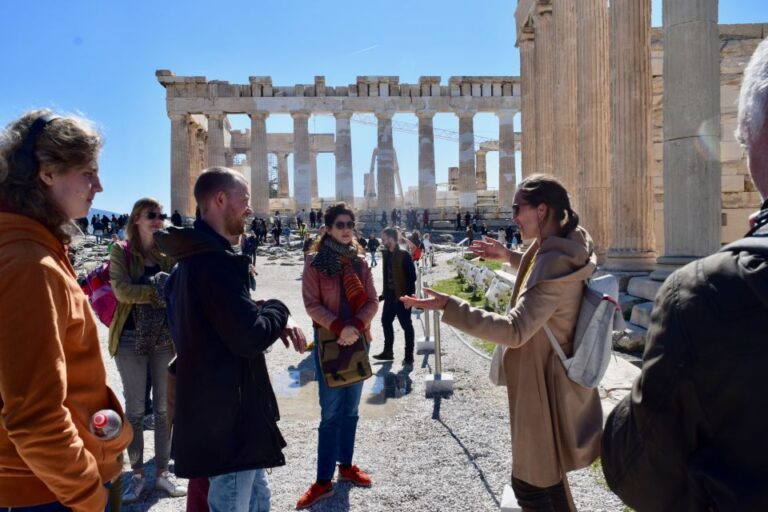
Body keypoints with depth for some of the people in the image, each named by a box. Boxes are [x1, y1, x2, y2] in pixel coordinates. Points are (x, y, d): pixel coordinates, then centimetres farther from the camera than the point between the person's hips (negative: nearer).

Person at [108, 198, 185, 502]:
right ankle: (137, 474, 24)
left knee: (163, 406, 10)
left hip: (164, 337, 2)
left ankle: (162, 472, 25)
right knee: (135, 408, 9)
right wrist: (160, 293, -20)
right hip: (131, 338, -2)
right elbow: (122, 291, -16)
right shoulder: (121, 252, -3)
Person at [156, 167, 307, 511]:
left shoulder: (195, 256, 12)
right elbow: (249, 337, -27)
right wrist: (278, 309, -8)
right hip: (228, 413, -11)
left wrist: (274, 322, 0)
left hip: (215, 407, 11)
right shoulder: (215, 260, -23)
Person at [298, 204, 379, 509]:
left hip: (357, 341, 4)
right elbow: (312, 305, -10)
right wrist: (339, 327, -22)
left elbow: (372, 302, 2)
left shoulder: (359, 262, 5)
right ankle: (324, 481, 8)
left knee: (350, 410, 14)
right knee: (331, 413, -2)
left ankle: (346, 466, 29)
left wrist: (355, 326, -16)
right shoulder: (315, 263, -5)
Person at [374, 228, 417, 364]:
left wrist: (409, 295, -20)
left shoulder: (404, 255, -14)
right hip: (390, 295, 8)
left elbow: (412, 276, -16)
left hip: (402, 296, -8)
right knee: (386, 321, 13)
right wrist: (384, 293, 14)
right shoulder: (387, 254, 8)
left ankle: (409, 354, 12)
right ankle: (388, 351, 26)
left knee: (406, 325, 2)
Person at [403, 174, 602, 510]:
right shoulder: (565, 249, 1)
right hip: (551, 380, 10)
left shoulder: (554, 263, -29)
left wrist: (448, 306, -35)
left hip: (544, 385, -10)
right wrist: (509, 256, 20)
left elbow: (514, 331, -34)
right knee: (547, 475, 27)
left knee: (529, 484, 9)